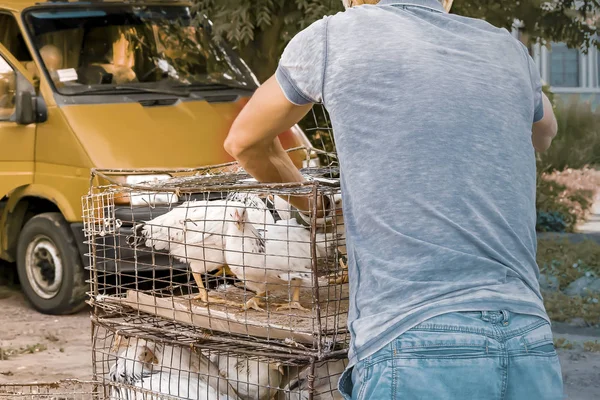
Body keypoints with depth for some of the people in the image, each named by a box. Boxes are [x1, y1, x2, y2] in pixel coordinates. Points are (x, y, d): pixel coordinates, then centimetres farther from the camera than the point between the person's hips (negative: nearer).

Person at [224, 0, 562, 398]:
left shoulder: (334, 36, 8)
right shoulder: (507, 51, 18)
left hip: (416, 359, -5)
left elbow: (244, 141, 29)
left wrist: (313, 207, 46)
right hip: (532, 365, 5)